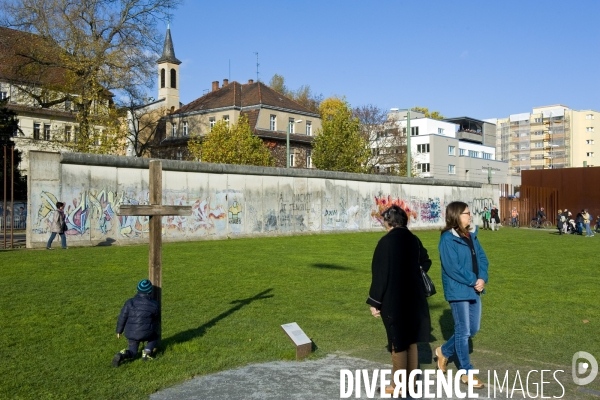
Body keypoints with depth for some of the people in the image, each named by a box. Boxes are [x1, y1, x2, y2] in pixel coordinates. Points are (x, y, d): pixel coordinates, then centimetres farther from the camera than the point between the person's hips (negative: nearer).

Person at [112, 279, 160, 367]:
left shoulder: (130, 302, -2)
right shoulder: (153, 304, -6)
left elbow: (122, 317, -1)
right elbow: (157, 315, 14)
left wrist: (119, 331, 12)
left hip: (131, 333, 3)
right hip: (145, 333, -3)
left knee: (132, 352, 22)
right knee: (154, 337, 30)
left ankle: (121, 355, -10)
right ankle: (146, 352, 4)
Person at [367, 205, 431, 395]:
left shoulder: (386, 241, -16)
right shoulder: (414, 240, 3)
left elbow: (380, 274, -17)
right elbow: (425, 264, 13)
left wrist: (375, 302, -11)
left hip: (393, 299, -6)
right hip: (414, 297, 6)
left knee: (398, 341, 4)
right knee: (411, 339, 15)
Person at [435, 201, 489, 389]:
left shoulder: (471, 235, 8)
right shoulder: (447, 239, -16)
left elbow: (482, 258, 6)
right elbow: (453, 268, -21)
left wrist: (482, 278, -10)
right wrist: (474, 281, -17)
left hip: (474, 290, 8)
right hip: (458, 291, -8)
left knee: (473, 329, 16)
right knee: (463, 331, 4)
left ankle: (444, 351, 35)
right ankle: (467, 372, 18)